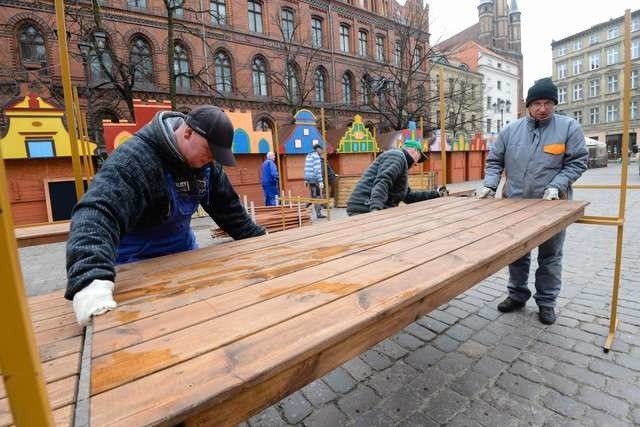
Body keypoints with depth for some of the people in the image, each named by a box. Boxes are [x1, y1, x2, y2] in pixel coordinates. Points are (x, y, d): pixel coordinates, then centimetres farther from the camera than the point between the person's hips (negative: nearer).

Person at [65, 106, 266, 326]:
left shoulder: (207, 163, -8)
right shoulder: (135, 159, -30)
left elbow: (227, 206, 1)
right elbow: (97, 211, -43)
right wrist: (91, 280, -58)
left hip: (184, 250, 6)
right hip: (137, 262, -6)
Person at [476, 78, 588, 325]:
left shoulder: (569, 127, -1)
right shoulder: (511, 130, 3)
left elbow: (577, 162, -2)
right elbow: (494, 161, 7)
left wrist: (556, 186, -17)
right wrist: (489, 185, -8)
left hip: (551, 206, -1)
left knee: (550, 257, 11)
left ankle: (546, 302, 27)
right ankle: (517, 294, 29)